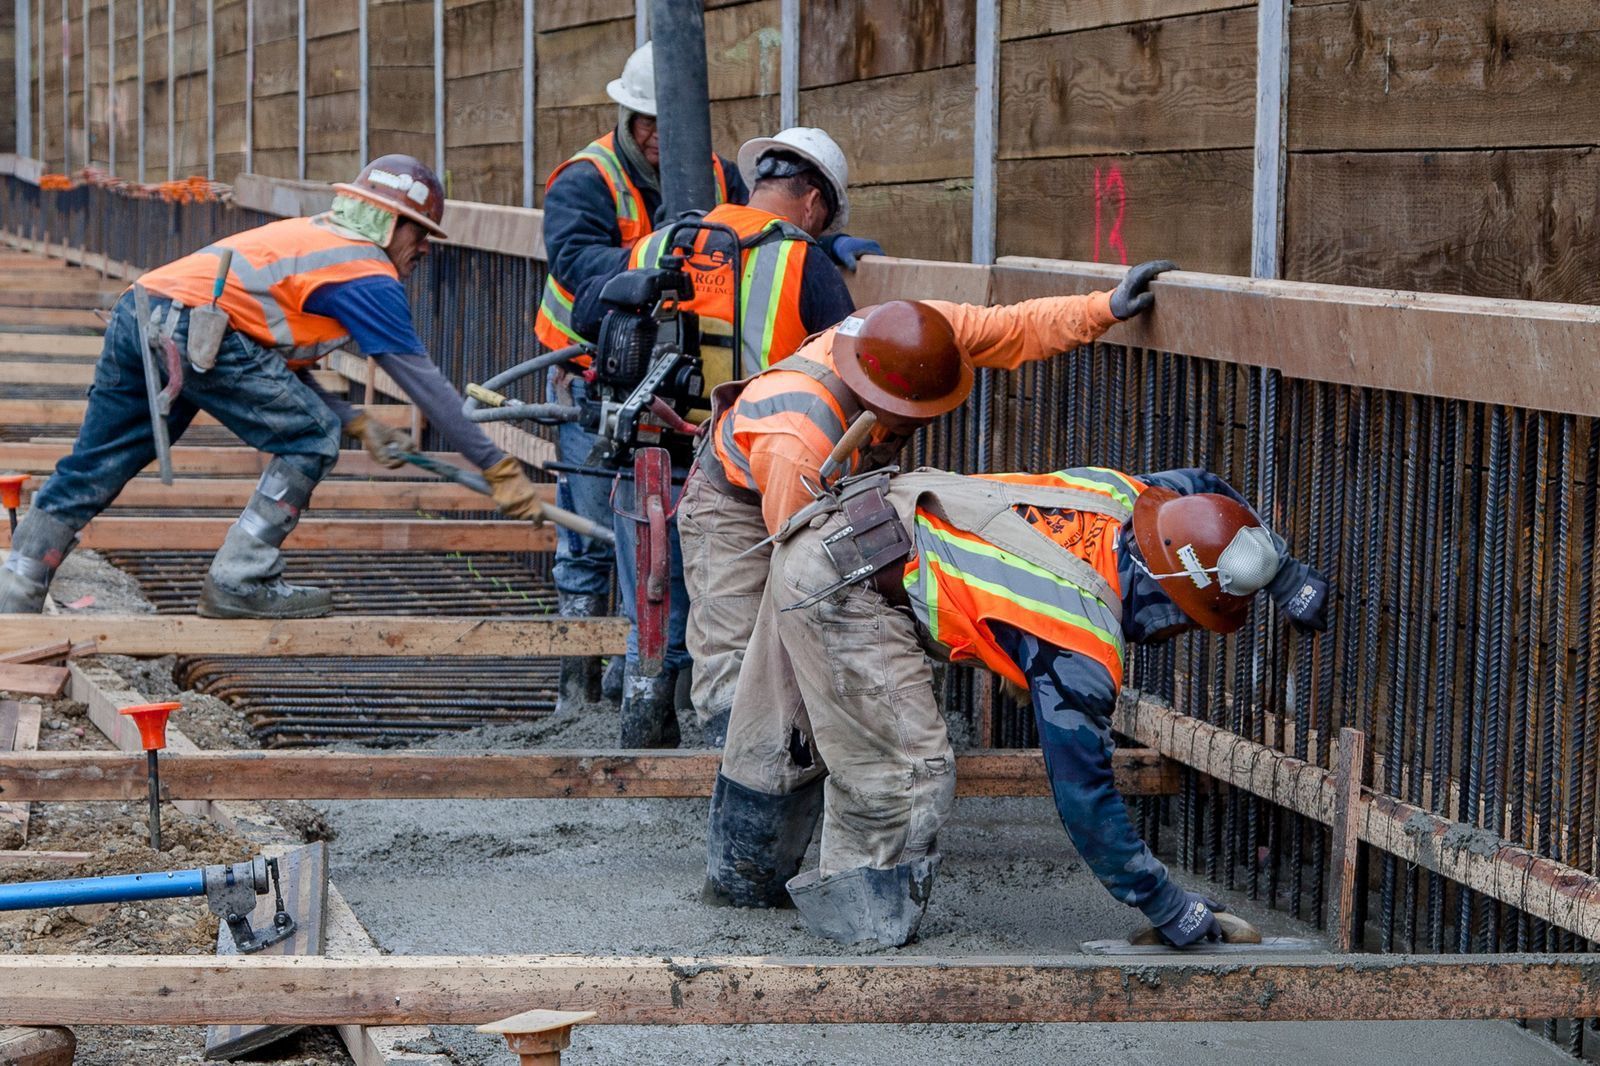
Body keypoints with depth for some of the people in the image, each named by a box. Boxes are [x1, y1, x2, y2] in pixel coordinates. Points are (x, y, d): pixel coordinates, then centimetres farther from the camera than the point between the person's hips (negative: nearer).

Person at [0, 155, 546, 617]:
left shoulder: (309, 236, 29)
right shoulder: (370, 275, 3)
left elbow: (279, 366, 28)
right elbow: (424, 381, 2)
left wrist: (361, 425, 23)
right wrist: (499, 469, 7)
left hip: (134, 312, 9)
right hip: (193, 327, -9)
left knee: (88, 473, 14)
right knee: (312, 439, 2)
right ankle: (239, 583, 3)